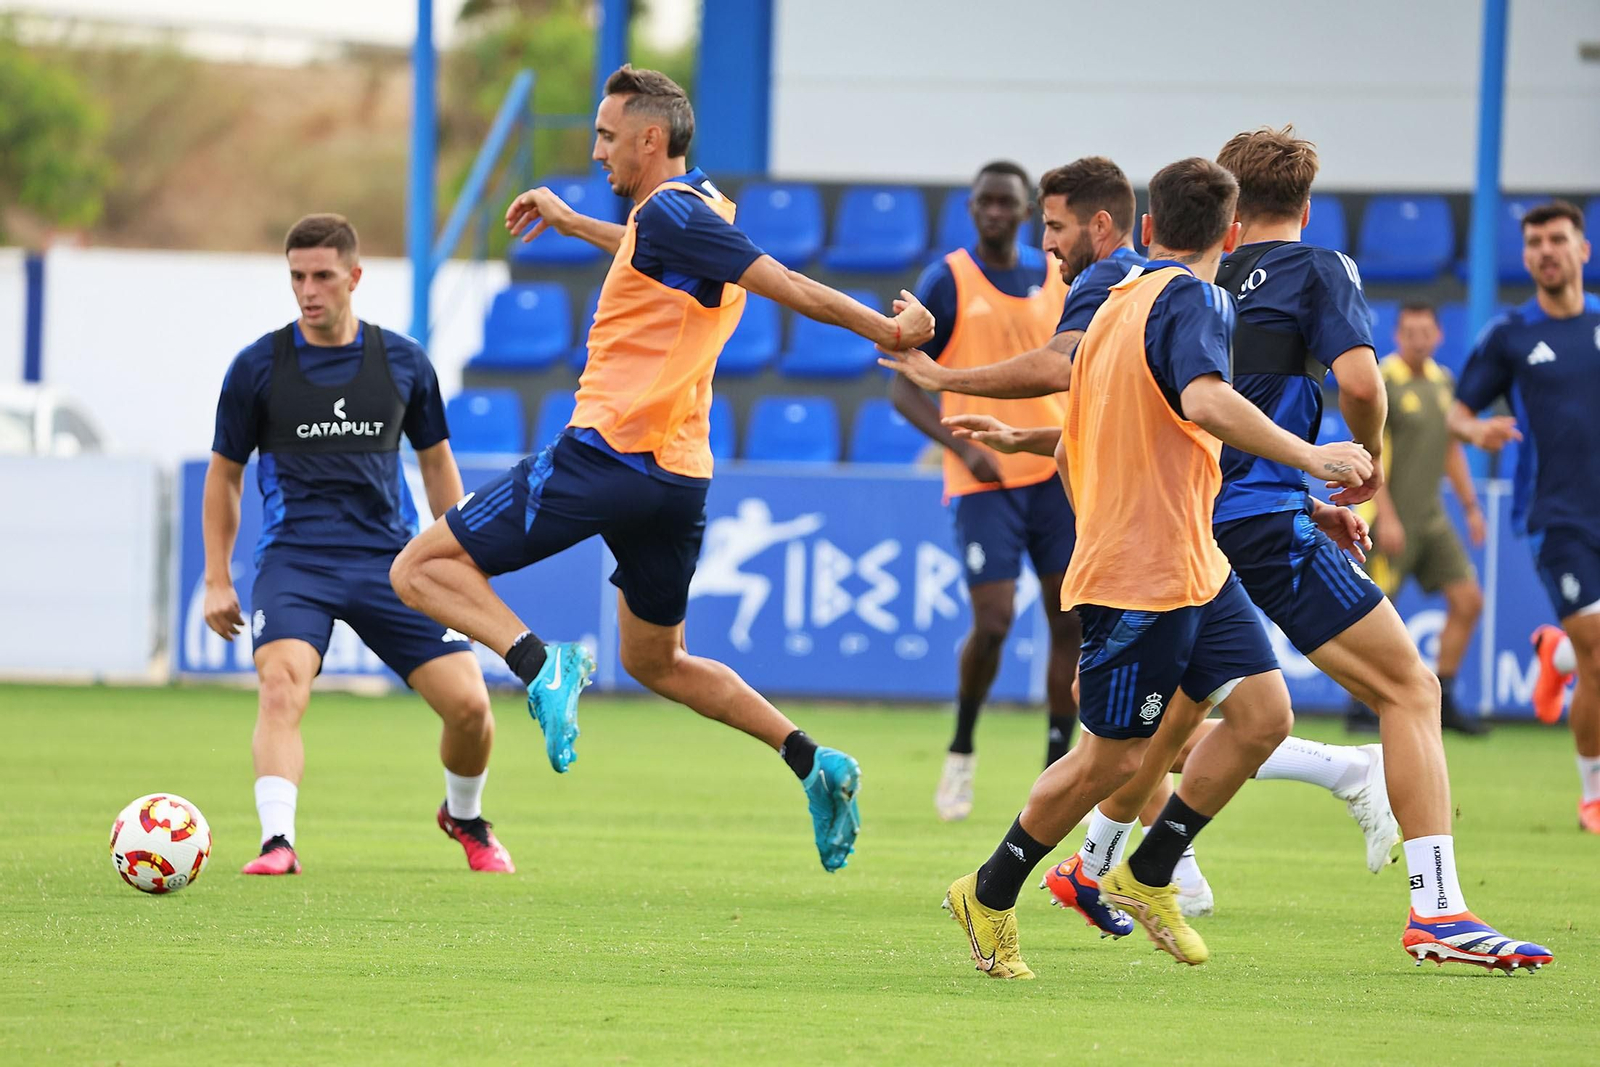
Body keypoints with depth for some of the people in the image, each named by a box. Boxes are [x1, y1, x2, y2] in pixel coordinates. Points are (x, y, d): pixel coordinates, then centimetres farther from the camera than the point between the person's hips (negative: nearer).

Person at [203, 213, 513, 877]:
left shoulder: (403, 363, 6)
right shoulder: (258, 367, 1)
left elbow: (436, 462, 19)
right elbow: (225, 473, 11)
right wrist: (217, 581, 6)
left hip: (388, 560, 2)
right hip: (294, 560, -2)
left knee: (469, 704, -6)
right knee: (281, 686, -29)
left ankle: (465, 819, 24)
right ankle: (277, 843, -33)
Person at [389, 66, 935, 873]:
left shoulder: (669, 212, -13)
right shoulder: (702, 208, 16)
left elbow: (784, 286, -18)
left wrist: (884, 329, -13)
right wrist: (569, 221, 47)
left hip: (604, 456, -9)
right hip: (679, 478, 9)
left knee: (421, 570, -3)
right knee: (656, 662, 23)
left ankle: (540, 665, -25)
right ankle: (809, 762, 8)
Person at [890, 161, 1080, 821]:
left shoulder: (1056, 278, 9)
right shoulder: (946, 283, -4)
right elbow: (903, 388, -5)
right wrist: (966, 448, -17)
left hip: (1056, 471, 4)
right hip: (985, 479, -4)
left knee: (1070, 619, 1)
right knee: (992, 622, -11)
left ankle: (1058, 773, 9)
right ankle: (961, 754, 13)